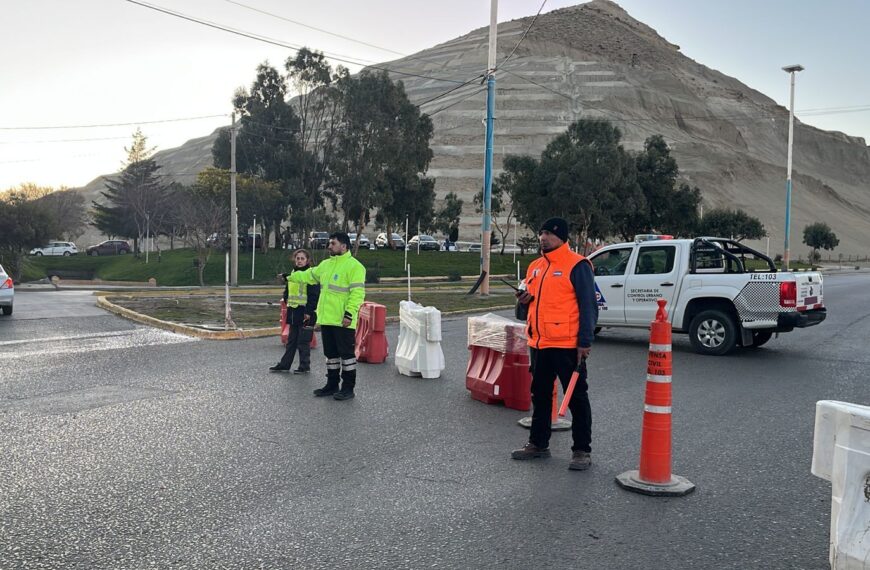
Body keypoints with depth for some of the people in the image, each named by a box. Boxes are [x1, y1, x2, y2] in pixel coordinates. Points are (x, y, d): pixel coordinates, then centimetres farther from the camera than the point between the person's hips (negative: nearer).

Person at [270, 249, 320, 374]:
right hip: (293, 311, 7)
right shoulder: (292, 273, 14)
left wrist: (309, 311, -18)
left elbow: (314, 295, -14)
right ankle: (284, 364, 20)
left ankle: (305, 366, 10)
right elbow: (287, 291, 26)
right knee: (291, 341, 14)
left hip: (305, 313, -7)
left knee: (303, 341, -1)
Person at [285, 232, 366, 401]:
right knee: (331, 353, 15)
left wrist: (350, 314, -23)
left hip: (343, 321, -8)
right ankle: (332, 385, 25)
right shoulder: (326, 264, 15)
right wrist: (291, 277, 37)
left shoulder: (354, 266, -11)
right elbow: (309, 275, 32)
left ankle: (348, 388, 7)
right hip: (326, 319, 8)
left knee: (347, 353, -1)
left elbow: (357, 292, -17)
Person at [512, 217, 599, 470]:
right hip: (538, 344, 8)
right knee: (540, 396, 17)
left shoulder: (577, 265, -9)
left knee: (576, 398, 2)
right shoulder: (535, 266, 14)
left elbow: (588, 306, -12)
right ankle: (538, 443, 30)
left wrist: (585, 342, -16)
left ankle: (582, 450, 11)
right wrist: (524, 302, 1)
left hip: (567, 345, -8)